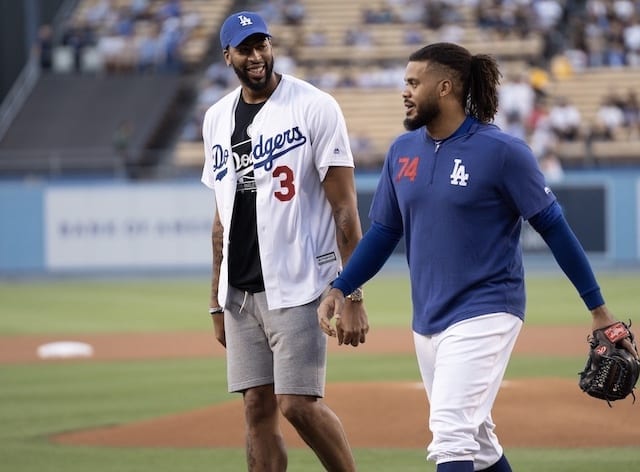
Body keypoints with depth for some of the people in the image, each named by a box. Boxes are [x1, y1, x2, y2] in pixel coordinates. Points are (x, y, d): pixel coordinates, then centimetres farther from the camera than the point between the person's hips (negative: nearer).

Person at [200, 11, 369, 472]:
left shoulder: (314, 107, -7)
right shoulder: (217, 118, 12)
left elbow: (344, 205, -10)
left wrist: (353, 296, -16)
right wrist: (218, 301, 17)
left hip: (297, 288, -6)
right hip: (240, 292, 6)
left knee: (299, 404, -10)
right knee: (258, 408, 4)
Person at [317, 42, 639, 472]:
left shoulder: (502, 151, -11)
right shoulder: (403, 151, 7)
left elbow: (553, 227, -7)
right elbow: (384, 231, 14)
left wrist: (599, 309, -7)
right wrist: (339, 289, 1)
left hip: (485, 316, -7)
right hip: (427, 321, 7)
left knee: (452, 434, -18)